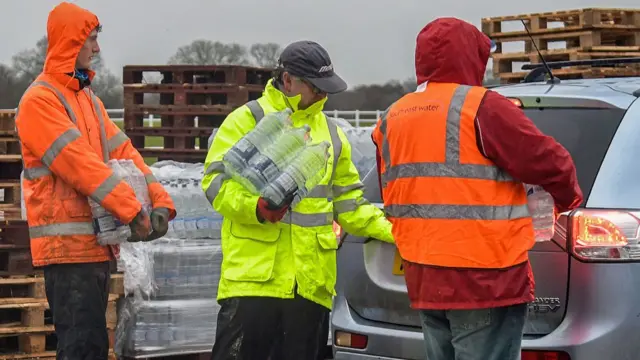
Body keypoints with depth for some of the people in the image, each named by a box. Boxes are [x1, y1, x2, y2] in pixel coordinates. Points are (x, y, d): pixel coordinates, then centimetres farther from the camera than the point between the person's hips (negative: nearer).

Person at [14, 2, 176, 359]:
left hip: (96, 243, 9)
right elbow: (79, 163, -19)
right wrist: (132, 210, -22)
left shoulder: (88, 98, 18)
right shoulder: (40, 100, -10)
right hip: (68, 245, -9)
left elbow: (123, 152, 11)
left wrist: (160, 201, -3)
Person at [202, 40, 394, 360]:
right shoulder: (247, 121, 2)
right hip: (253, 276, -5)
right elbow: (217, 181, -7)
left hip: (312, 284, 5)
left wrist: (397, 231, 10)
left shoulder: (332, 134, 20)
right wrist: (255, 206, -25)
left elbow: (348, 205, 23)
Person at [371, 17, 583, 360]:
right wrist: (568, 198, 10)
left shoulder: (392, 119, 11)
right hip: (486, 281, -7)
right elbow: (548, 162, -10)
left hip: (424, 281, 7)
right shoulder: (482, 108, -11)